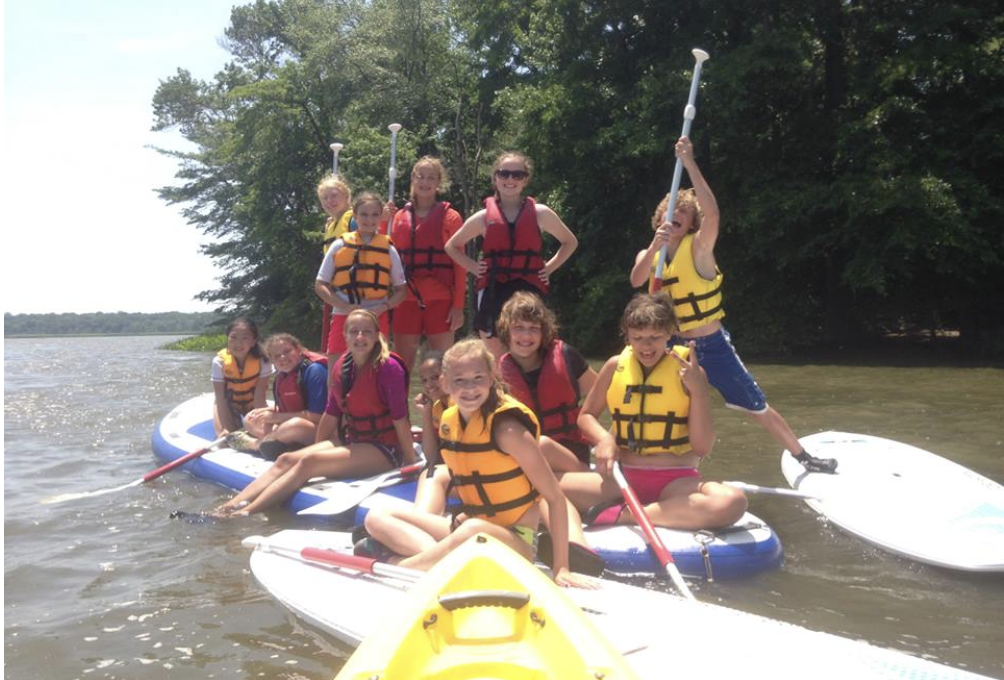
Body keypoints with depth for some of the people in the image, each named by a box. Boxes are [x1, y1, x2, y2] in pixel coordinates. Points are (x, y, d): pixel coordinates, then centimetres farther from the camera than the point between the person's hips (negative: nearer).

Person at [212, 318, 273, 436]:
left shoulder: (261, 360, -27)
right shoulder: (219, 361, -26)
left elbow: (259, 396, -24)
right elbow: (221, 399, -23)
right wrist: (227, 428, -29)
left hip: (252, 403, 1)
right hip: (229, 403, -1)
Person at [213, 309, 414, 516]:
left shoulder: (388, 367, -16)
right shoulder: (342, 366, 5)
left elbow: (400, 419, -15)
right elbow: (331, 414, 14)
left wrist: (411, 464, -11)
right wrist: (317, 451, 19)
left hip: (385, 451, -7)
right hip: (351, 441, 7)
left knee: (309, 462, -25)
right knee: (286, 460, -9)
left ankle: (244, 514, -29)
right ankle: (228, 508, -18)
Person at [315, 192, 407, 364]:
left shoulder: (388, 249, 4)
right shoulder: (340, 245, 2)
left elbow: (401, 290, 7)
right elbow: (320, 285, 3)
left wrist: (382, 308, -11)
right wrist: (346, 307, -11)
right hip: (343, 317, 0)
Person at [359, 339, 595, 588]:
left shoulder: (506, 429, -20)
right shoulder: (449, 421, 1)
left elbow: (555, 498, -18)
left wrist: (561, 568, -20)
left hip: (513, 542, -7)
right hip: (467, 528, 7)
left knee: (474, 531, -41)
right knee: (378, 517, 0)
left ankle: (395, 563, -20)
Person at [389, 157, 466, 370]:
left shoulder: (449, 217, 2)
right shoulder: (400, 217, 12)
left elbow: (459, 263, -1)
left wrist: (458, 305, -8)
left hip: (440, 300, -3)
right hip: (407, 300, 3)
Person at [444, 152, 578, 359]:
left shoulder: (541, 213, 6)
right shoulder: (483, 217, 8)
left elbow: (570, 242, 20)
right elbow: (452, 246, 21)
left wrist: (550, 267, 6)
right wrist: (472, 266, 5)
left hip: (529, 290, -1)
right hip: (493, 292, 1)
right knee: (497, 359, 4)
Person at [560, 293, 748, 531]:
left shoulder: (687, 371, -1)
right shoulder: (616, 366, 4)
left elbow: (702, 448, -5)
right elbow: (586, 415, 15)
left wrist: (698, 389, -16)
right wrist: (604, 438, -7)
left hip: (676, 482, 0)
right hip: (621, 478, 1)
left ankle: (623, 515, -24)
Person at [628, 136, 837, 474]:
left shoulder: (698, 248, -11)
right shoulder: (647, 255, 3)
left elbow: (712, 213, -31)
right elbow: (636, 281, -19)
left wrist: (689, 162, -34)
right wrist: (654, 246, -35)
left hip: (711, 345, -4)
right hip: (674, 346, 4)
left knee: (758, 408, 3)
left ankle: (803, 457, 18)